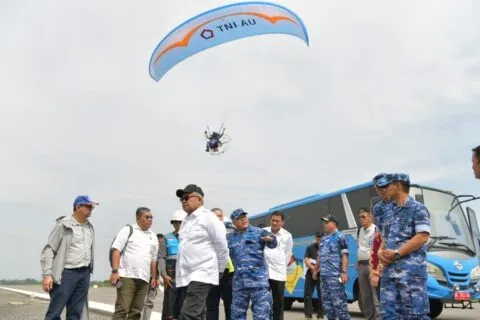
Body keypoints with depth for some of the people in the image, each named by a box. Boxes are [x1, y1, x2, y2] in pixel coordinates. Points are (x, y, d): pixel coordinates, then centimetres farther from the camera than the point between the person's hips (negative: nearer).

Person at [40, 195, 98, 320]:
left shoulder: (89, 227, 13)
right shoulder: (63, 225, -6)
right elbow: (49, 250, -8)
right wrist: (47, 274, -15)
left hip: (84, 274, 6)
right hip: (66, 273, -6)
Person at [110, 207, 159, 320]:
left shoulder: (153, 236, 18)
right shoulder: (128, 230, 2)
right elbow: (116, 250, -5)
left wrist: (154, 277, 13)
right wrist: (115, 271, -14)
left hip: (144, 278, 5)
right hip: (127, 276, -5)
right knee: (122, 309, -9)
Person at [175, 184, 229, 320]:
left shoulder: (208, 217, -7)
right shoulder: (186, 220, 18)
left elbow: (222, 247, -6)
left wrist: (218, 270, 3)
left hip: (201, 275, -9)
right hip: (184, 277, 9)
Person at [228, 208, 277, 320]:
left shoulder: (259, 232, 0)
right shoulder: (230, 238, 13)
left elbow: (273, 244, -14)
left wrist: (270, 239, -37)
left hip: (259, 281, -4)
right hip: (239, 282, 4)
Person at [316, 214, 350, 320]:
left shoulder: (340, 237, -4)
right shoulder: (323, 239, 19)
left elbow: (344, 255, -10)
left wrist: (344, 272, -17)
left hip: (335, 275, -8)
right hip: (323, 275, 8)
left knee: (339, 301, -9)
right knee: (326, 301, 11)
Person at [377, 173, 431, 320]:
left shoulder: (417, 209, -2)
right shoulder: (391, 212, 22)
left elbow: (422, 237, -13)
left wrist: (396, 253, -16)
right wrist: (380, 251, 3)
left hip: (411, 270, -8)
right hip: (389, 270, 8)